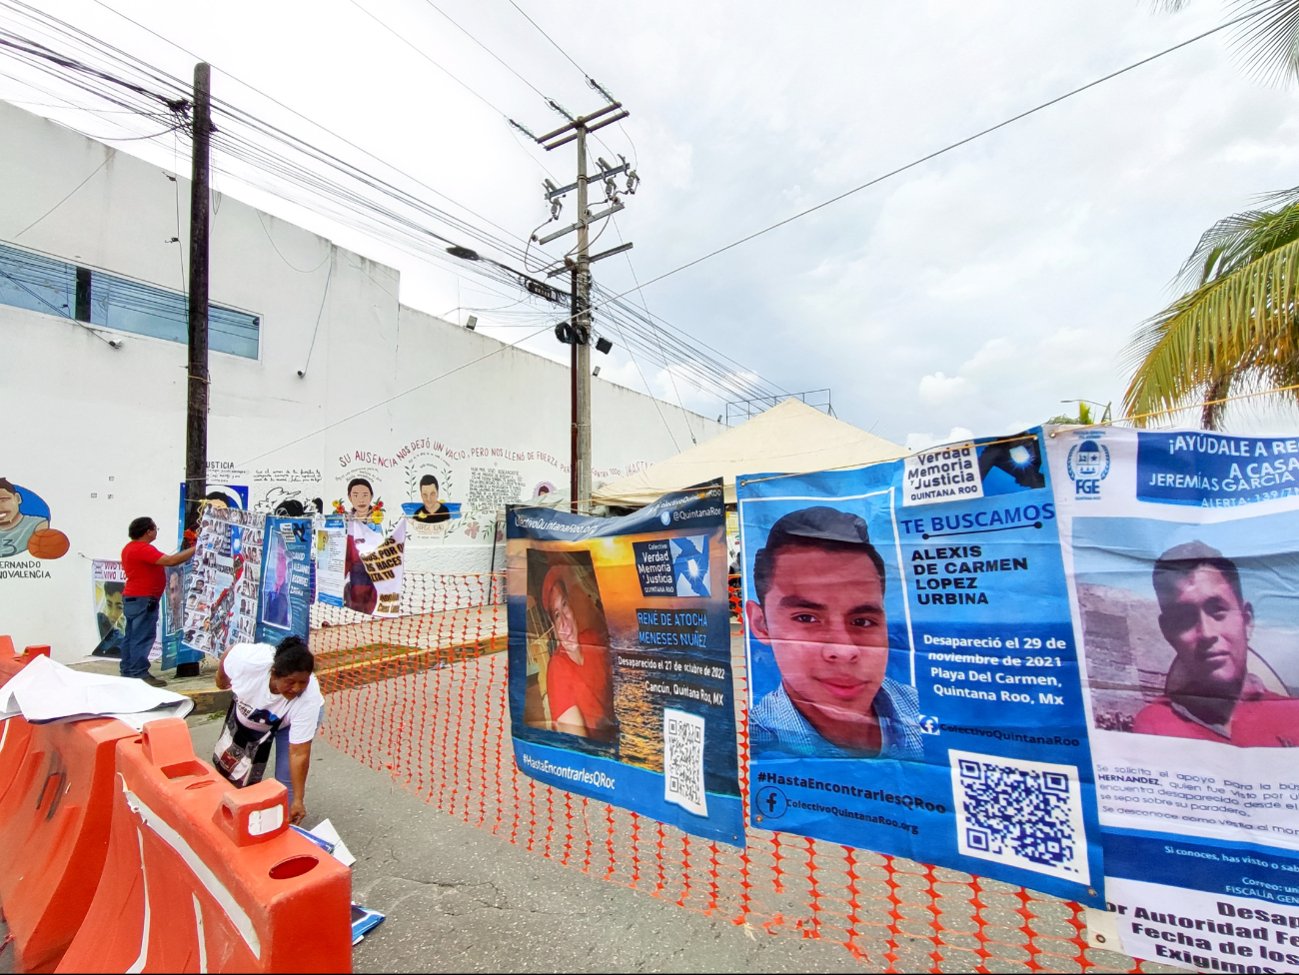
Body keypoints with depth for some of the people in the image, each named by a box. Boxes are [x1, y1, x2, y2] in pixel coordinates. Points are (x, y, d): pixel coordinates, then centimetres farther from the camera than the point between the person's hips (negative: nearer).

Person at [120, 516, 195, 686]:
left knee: (131, 636, 14)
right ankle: (139, 674, -6)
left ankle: (127, 671, 20)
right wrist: (194, 549, -22)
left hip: (131, 598, 11)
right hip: (143, 600, -11)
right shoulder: (143, 549, -19)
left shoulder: (130, 548, 15)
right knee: (143, 637, -8)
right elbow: (171, 561, -27)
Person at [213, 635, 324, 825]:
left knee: (286, 777, -12)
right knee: (227, 761, 14)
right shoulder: (250, 659, -41)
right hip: (247, 711, 3)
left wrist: (298, 800, -33)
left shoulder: (309, 698, -42)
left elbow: (299, 754, -34)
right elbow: (228, 654, -15)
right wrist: (221, 678, 4)